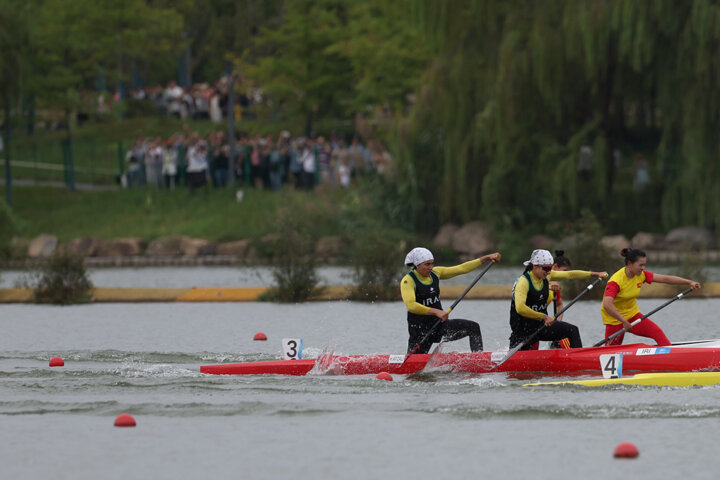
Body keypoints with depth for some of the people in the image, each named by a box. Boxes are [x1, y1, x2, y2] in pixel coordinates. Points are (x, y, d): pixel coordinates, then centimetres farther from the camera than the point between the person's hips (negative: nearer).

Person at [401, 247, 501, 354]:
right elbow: (410, 305, -31)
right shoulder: (407, 281, -16)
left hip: (439, 323, 6)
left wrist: (487, 258, 6)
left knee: (473, 327, -8)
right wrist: (435, 312, -40)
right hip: (420, 329, -6)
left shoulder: (435, 273, 4)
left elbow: (462, 268, 9)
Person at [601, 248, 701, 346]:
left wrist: (689, 282, -10)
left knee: (657, 332, -14)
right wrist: (624, 321, -36)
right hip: (615, 319, -6)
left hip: (632, 315, 6)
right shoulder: (616, 281, -25)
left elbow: (665, 279, -4)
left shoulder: (641, 275, -4)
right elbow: (607, 305, -36)